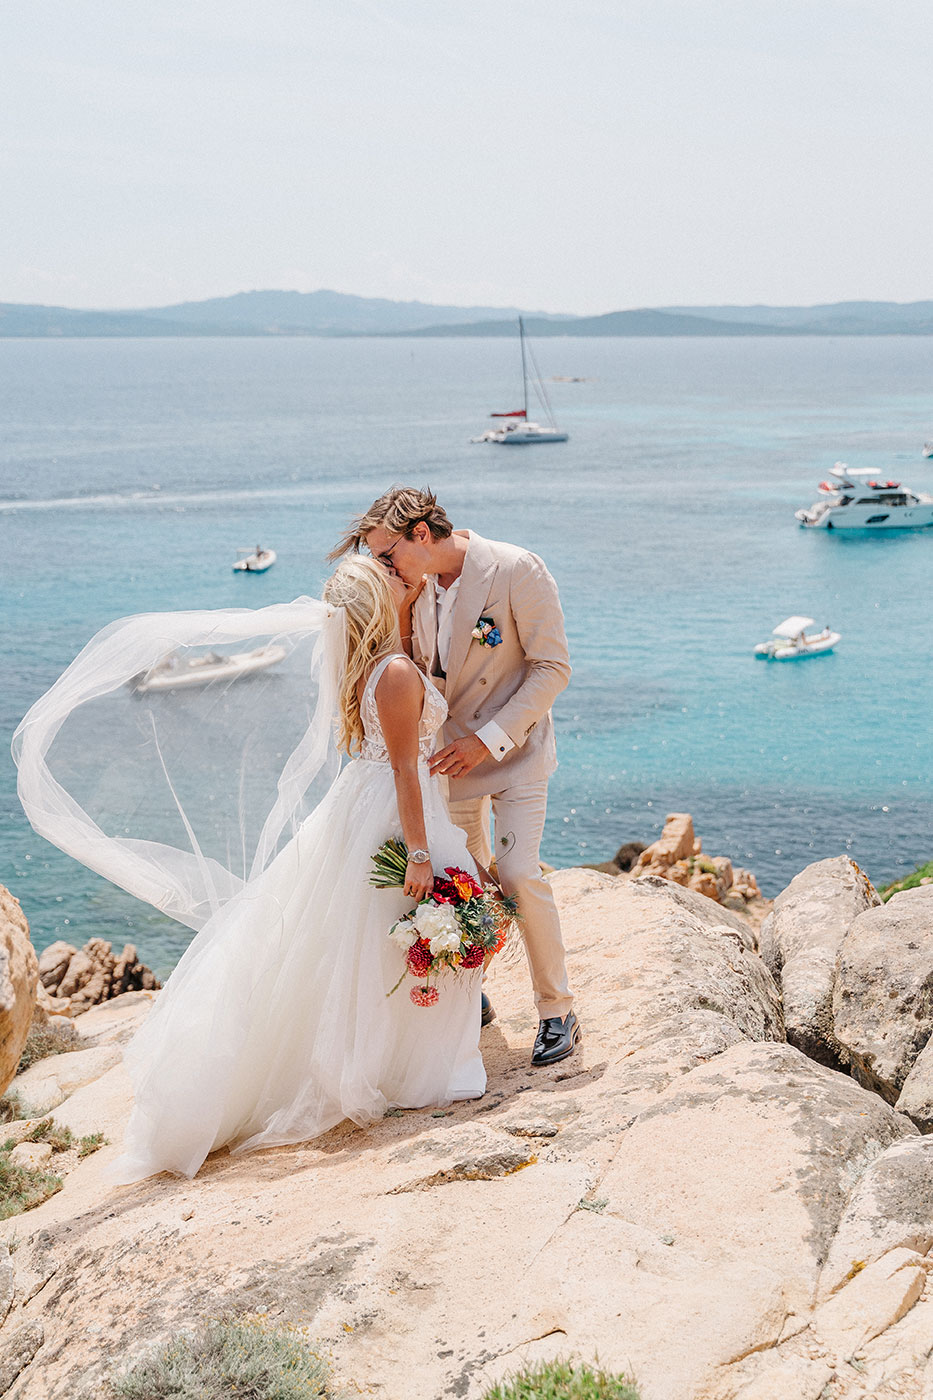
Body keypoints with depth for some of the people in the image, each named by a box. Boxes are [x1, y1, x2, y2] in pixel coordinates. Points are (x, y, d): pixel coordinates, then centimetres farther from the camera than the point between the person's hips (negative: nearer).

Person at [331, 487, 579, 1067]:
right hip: (451, 754, 6)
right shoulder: (418, 585, -2)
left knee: (518, 874, -14)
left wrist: (488, 739, -22)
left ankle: (558, 1011, 2)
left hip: (514, 751, -5)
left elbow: (552, 667, -17)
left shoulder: (517, 570, -20)